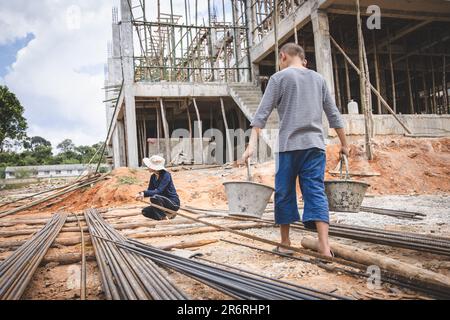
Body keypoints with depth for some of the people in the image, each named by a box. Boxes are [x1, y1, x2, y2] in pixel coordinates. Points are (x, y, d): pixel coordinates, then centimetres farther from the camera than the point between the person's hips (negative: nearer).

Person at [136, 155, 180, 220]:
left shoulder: (166, 175, -18)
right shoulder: (153, 177, 5)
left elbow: (159, 191, -27)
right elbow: (149, 190, 6)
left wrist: (144, 193, -35)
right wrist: (141, 194, -15)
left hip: (173, 203, -8)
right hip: (164, 202, 8)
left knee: (154, 197, -31)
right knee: (145, 211, -4)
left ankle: (165, 216, -11)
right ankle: (169, 215, 4)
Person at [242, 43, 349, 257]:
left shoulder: (279, 77, 3)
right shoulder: (318, 79, 17)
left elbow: (262, 113, -6)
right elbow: (334, 115, 17)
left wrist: (251, 145, -10)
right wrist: (344, 144, 24)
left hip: (289, 145, -3)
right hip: (315, 145, 4)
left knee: (285, 193, 6)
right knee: (316, 192, -1)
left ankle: (285, 243, 15)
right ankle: (324, 246, -12)